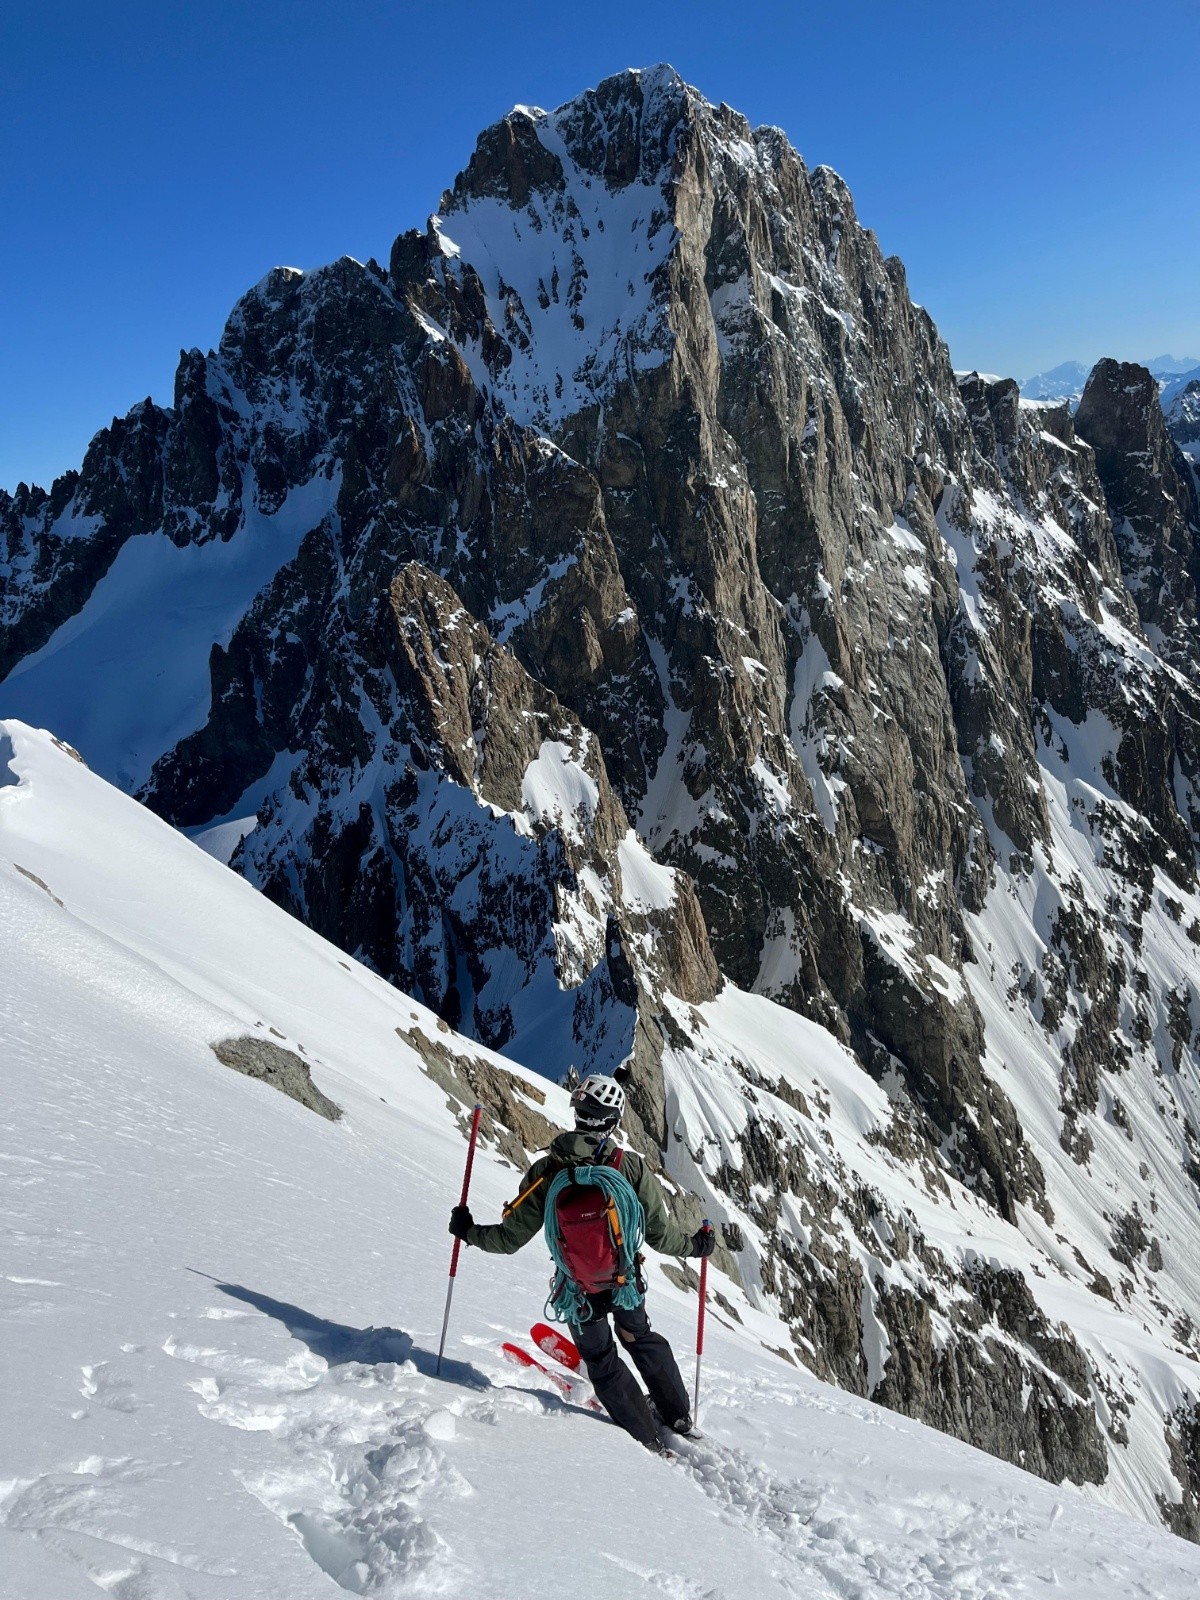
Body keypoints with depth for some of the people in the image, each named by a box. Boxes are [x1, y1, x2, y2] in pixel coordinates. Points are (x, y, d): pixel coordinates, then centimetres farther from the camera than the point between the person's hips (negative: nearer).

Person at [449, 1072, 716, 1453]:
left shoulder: (545, 1171, -18)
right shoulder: (631, 1166, -18)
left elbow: (510, 1238, -11)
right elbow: (659, 1234, -11)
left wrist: (467, 1231, 6)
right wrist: (695, 1244, 9)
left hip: (578, 1290, -1)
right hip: (627, 1281, 1)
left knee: (603, 1362, 22)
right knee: (642, 1339, 30)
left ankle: (650, 1441, 27)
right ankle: (679, 1417, 41)